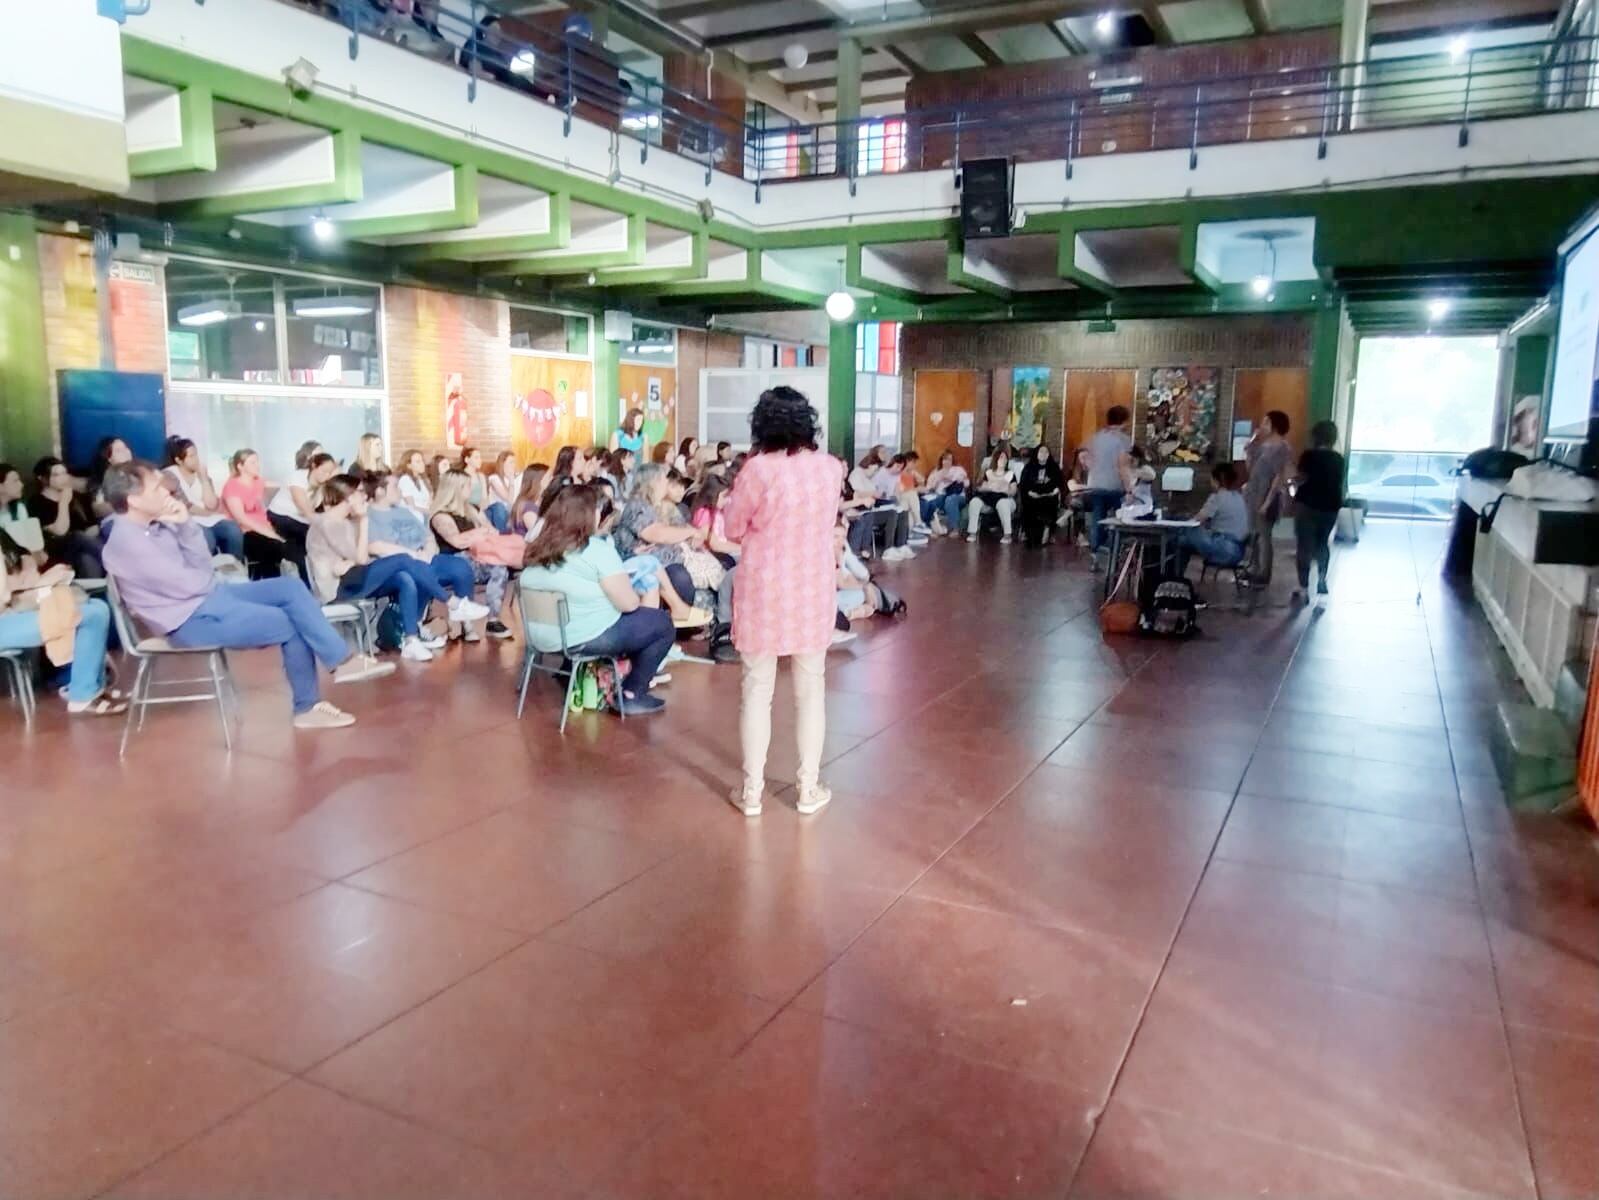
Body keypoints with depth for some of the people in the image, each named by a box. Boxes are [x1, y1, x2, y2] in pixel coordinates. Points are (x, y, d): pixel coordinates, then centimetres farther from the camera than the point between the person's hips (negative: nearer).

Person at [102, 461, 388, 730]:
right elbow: (190, 584, -21)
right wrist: (212, 575, 0)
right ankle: (308, 706, 4)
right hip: (192, 619, -9)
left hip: (210, 596, 9)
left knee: (290, 587, -2)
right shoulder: (127, 542, -22)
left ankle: (341, 661, -4)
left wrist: (185, 525, -9)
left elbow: (201, 570, 4)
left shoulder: (156, 524, 6)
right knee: (291, 625, -10)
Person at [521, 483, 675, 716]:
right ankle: (631, 695, 13)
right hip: (586, 638, -8)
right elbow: (628, 603, -16)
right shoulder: (597, 549, -18)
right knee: (662, 623, 9)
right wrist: (639, 598, 6)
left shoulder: (539, 548, 3)